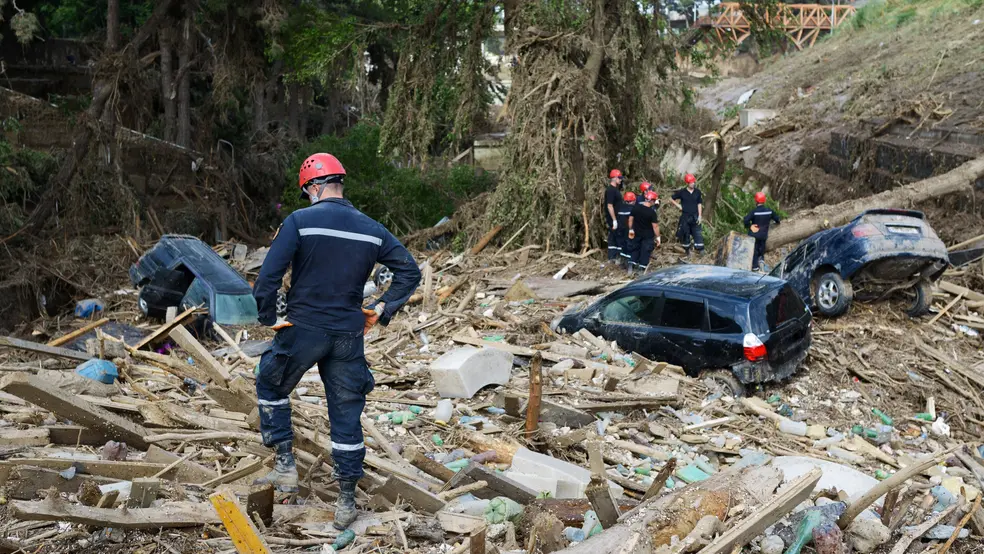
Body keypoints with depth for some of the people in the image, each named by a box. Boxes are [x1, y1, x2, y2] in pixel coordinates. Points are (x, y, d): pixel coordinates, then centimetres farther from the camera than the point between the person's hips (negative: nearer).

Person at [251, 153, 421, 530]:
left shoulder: (300, 221, -10)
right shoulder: (371, 229, 3)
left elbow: (268, 276, -16)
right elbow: (410, 271, 6)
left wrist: (268, 317, -2)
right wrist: (382, 310, 8)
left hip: (303, 330, -3)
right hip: (349, 336, 3)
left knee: (270, 387, 23)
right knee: (347, 414, 11)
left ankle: (285, 466, 19)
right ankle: (346, 501, 16)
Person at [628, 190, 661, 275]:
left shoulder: (635, 207, -8)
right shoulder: (652, 212, -22)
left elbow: (630, 219, 3)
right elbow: (655, 226, -19)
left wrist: (631, 229, 16)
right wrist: (658, 237, -9)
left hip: (637, 233, 4)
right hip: (648, 236, -4)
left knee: (636, 249, 21)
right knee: (645, 252, 7)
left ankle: (632, 265, 19)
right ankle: (642, 269, 10)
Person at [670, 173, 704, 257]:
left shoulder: (697, 192, 1)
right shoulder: (682, 192, -5)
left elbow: (699, 204, 5)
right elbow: (671, 199, 6)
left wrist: (700, 216, -2)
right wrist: (678, 205, -3)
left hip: (695, 216, 1)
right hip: (685, 216, -1)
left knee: (698, 233, -7)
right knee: (685, 234, 7)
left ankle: (700, 250, -2)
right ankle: (687, 251, 22)